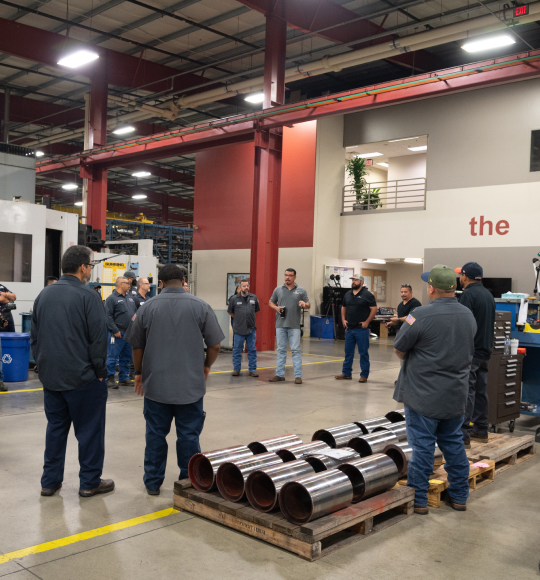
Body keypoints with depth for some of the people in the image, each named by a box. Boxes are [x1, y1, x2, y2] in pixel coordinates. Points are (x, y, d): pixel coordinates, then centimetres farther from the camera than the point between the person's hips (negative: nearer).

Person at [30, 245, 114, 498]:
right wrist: (100, 370, -5)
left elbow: (34, 336, 14)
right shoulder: (87, 296, -14)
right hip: (82, 377, -6)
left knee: (56, 427, 16)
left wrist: (43, 364, 19)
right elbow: (98, 338, -15)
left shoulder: (44, 294, 8)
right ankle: (90, 482, 13)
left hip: (50, 377, 7)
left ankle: (50, 481, 21)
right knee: (89, 430, 5)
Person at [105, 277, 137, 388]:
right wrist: (115, 331, -18)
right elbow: (108, 316, -15)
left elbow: (136, 312, 22)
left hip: (129, 333, 8)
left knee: (126, 357, 13)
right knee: (112, 357, -4)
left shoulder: (130, 298, 17)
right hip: (117, 334, -8)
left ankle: (124, 378, 22)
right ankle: (110, 379, 3)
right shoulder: (112, 298, -8)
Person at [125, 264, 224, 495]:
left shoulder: (148, 307, -1)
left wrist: (139, 373, 19)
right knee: (189, 435, 8)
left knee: (155, 434, 12)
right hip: (191, 385, -1)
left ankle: (153, 482, 22)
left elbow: (137, 345, 5)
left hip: (156, 383, 1)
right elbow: (215, 345, -2)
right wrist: (206, 366, 16)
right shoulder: (200, 306, -4)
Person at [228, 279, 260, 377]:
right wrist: (238, 319, 10)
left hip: (251, 329, 2)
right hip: (238, 329, -2)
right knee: (237, 350, 6)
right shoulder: (234, 299, -2)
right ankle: (236, 369, 16)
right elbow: (230, 312, 10)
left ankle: (253, 370, 14)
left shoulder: (254, 298, 5)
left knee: (252, 350, 7)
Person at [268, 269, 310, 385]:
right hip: (280, 324, 2)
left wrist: (304, 304, -17)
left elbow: (308, 305, 6)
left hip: (294, 326, -2)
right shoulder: (278, 290, 9)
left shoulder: (301, 291, 5)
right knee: (281, 350, 8)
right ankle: (279, 374, 15)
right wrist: (276, 308, -4)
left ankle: (298, 376, 1)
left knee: (296, 350, -3)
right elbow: (271, 302, 17)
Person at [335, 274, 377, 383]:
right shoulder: (347, 294, 12)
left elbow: (374, 309, -8)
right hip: (349, 328, 6)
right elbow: (344, 308, 23)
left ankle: (364, 375, 8)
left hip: (361, 329, -6)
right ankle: (346, 373, 20)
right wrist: (343, 319, 9)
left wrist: (367, 322, -13)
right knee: (348, 352, 11)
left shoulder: (367, 295, -7)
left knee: (363, 353, 1)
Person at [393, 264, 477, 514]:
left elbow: (399, 350, -11)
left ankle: (418, 500, 12)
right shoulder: (468, 315, 3)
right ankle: (459, 497, 28)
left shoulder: (421, 315, -19)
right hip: (456, 395, 6)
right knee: (453, 443, 18)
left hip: (424, 395, -6)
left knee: (422, 446, 3)